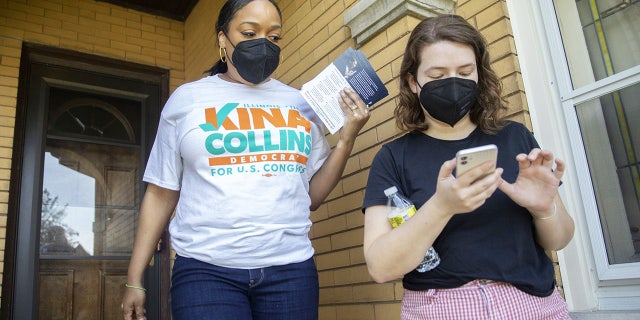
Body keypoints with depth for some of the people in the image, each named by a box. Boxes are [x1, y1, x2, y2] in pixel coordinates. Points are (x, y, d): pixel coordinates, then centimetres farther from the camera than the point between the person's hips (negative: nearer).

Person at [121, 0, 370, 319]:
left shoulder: (301, 104, 9)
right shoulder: (186, 100, 5)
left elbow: (311, 196, 10)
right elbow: (160, 194, 6)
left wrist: (347, 138, -1)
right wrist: (134, 280, 5)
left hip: (290, 269, 2)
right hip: (207, 269, -1)